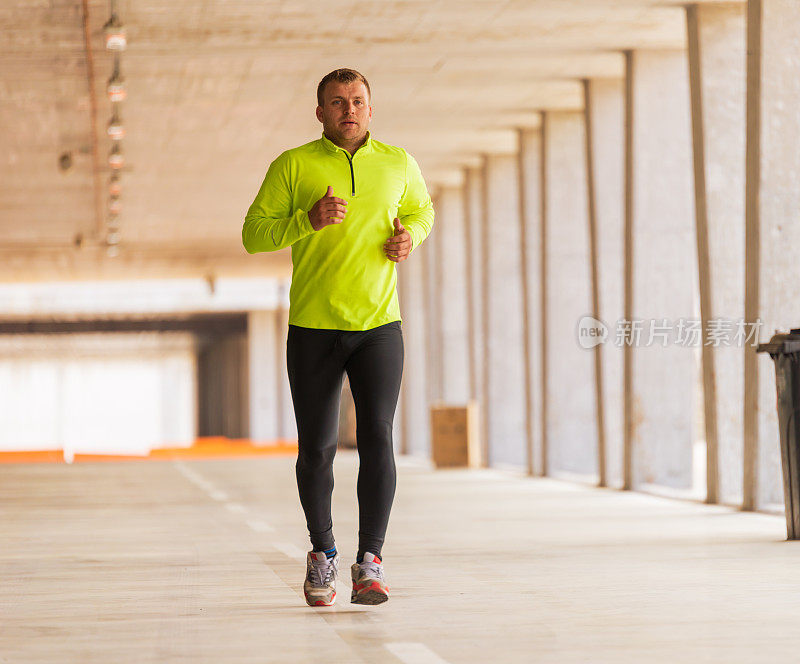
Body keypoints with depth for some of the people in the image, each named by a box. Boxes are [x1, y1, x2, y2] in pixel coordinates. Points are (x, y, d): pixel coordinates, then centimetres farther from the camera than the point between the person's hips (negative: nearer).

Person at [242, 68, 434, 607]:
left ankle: (370, 563, -5)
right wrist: (308, 220, -18)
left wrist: (411, 235, 3)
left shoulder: (397, 163, 7)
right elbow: (253, 234, -2)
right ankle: (322, 554, 24)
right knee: (316, 450, 4)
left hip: (378, 325, 1)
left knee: (377, 440, -11)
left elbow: (421, 209, 26)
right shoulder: (294, 166, 0)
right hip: (313, 328, -1)